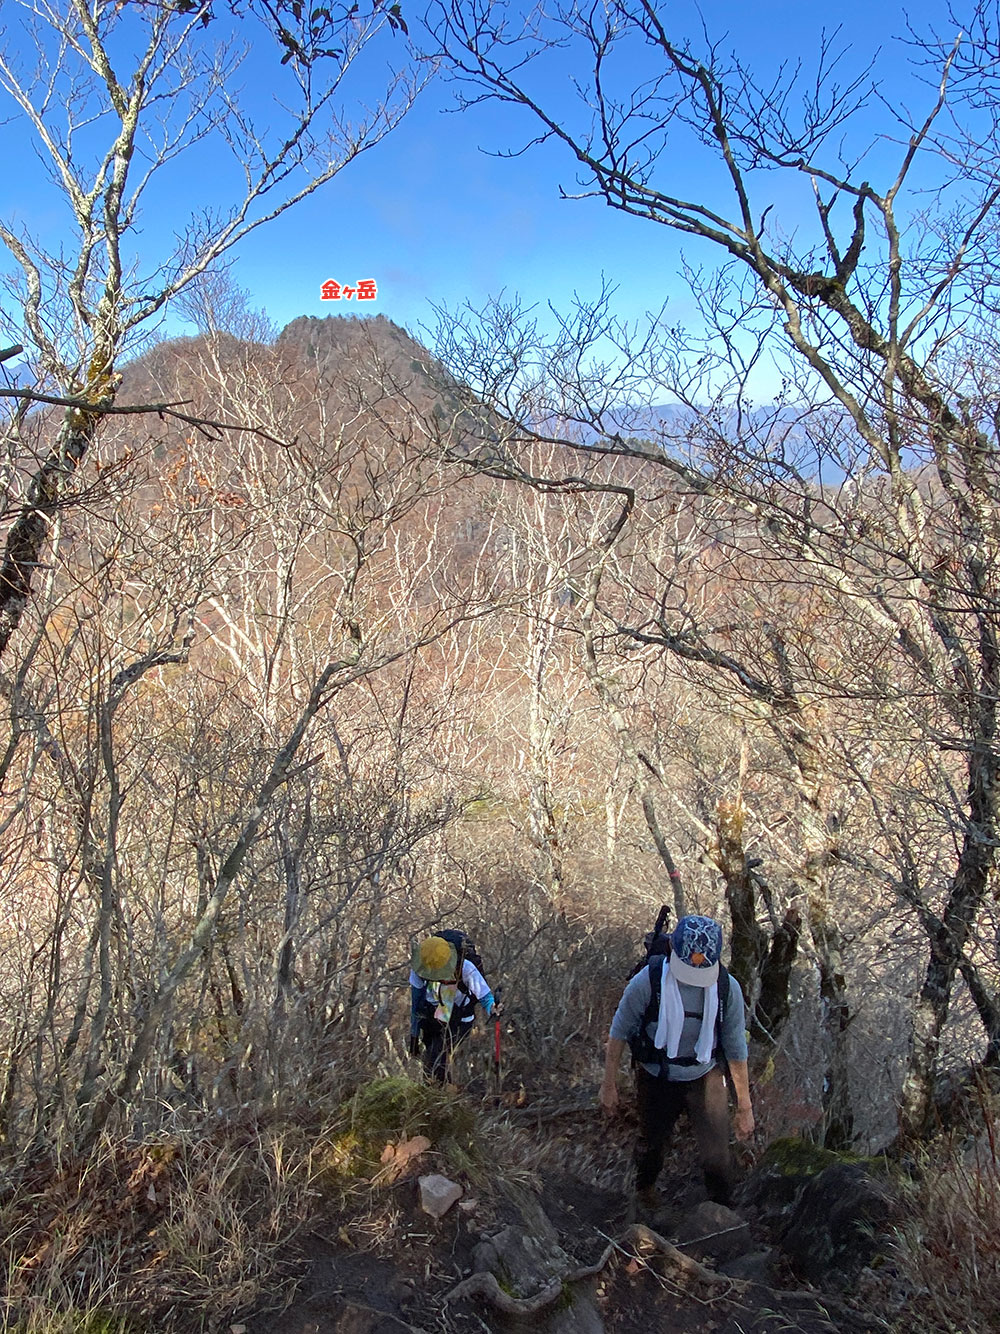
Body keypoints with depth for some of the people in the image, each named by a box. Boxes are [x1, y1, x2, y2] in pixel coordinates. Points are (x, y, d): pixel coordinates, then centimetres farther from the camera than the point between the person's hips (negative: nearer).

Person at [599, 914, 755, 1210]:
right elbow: (620, 1032, -12)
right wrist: (609, 1084, -5)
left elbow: (736, 1048, -8)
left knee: (717, 1156, -1)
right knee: (651, 1142, 22)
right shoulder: (647, 982, -28)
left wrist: (745, 1106, -2)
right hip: (656, 1080, 0)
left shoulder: (728, 988, -21)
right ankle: (645, 1186, 56)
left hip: (705, 1079, 0)